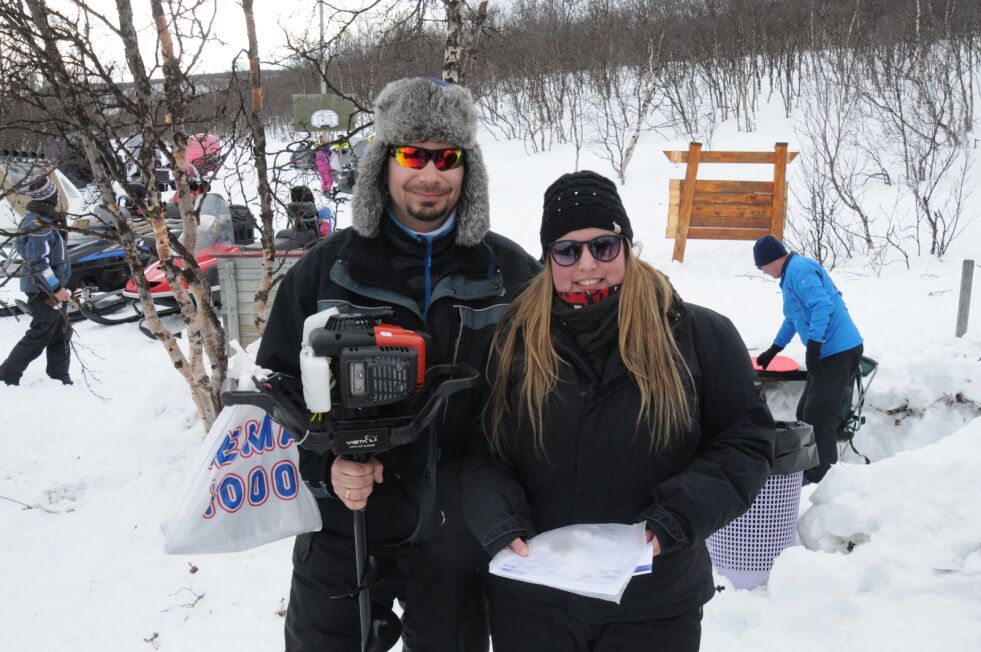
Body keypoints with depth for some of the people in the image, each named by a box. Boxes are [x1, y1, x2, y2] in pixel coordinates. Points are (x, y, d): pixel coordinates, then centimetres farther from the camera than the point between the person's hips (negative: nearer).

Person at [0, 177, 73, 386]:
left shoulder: (32, 219, 10)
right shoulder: (41, 225, -21)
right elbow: (38, 261, -25)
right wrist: (56, 288, -21)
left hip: (45, 288, 10)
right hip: (44, 290, -10)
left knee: (61, 333, 14)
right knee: (39, 336, -2)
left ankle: (60, 377, 21)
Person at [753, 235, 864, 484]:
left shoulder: (798, 269, -13)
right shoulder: (793, 272, 19)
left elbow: (823, 305, -27)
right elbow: (793, 318, 32)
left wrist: (813, 346, -31)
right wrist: (773, 350, 39)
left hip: (837, 352, -11)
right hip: (830, 352, 11)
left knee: (818, 418, -7)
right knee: (807, 414, 16)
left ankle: (819, 478, -1)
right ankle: (823, 468, 26)